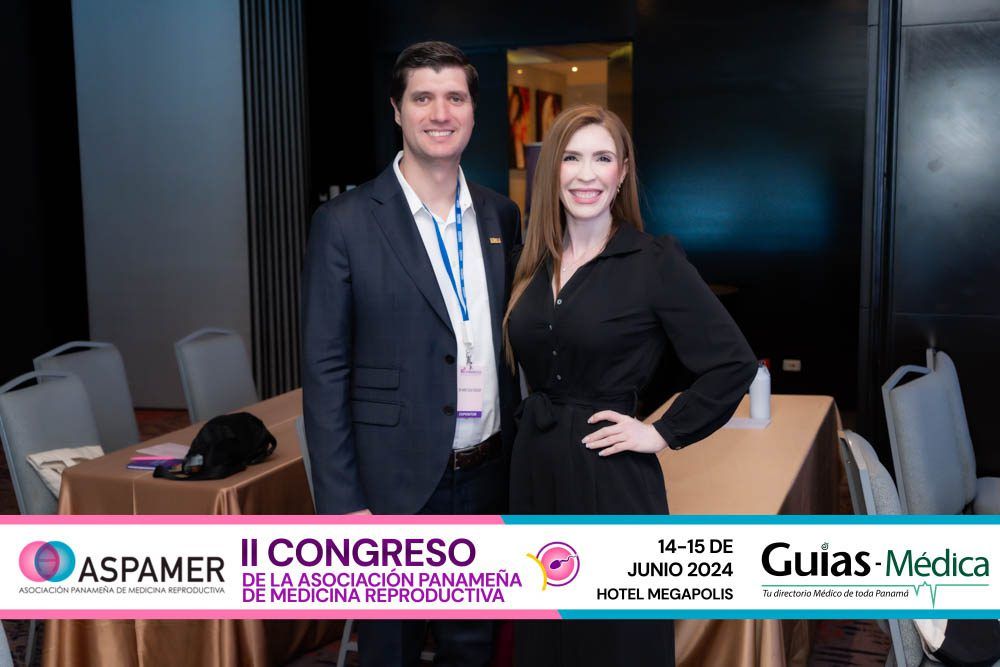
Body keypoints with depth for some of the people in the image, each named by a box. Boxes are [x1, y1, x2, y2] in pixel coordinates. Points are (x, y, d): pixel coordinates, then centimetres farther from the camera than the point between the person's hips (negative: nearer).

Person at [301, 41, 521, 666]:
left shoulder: (502, 215, 5)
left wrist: (521, 460, 9)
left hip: (487, 476, 4)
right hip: (395, 485, -4)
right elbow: (324, 372, -10)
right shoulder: (345, 222, -9)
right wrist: (342, 503, -12)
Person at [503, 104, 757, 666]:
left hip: (610, 478, -5)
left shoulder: (656, 261, -10)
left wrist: (665, 433, -12)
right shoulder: (536, 262, 6)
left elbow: (735, 363, -12)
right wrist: (536, 422, 8)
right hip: (535, 470, 6)